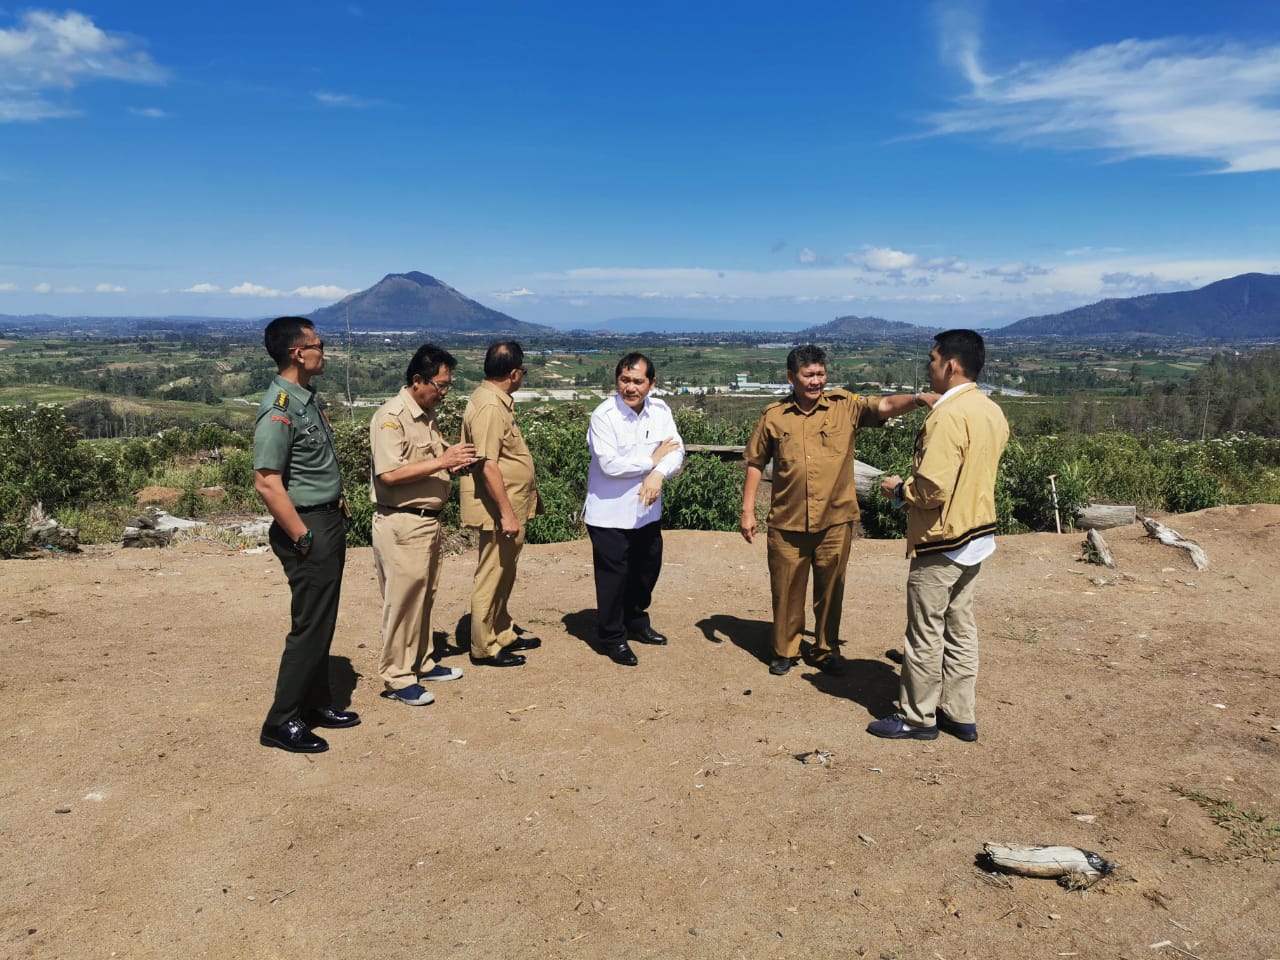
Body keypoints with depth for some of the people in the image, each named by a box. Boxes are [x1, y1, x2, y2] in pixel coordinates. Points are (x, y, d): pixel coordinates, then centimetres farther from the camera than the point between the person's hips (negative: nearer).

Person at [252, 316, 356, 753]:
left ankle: (316, 703, 30)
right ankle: (282, 722, 10)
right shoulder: (279, 410, -20)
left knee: (322, 622, 17)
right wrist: (304, 538, -21)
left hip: (329, 521, 10)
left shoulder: (307, 398, 10)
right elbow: (267, 483, -24)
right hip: (308, 525, -9)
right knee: (310, 626, -2)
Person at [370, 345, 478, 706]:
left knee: (424, 597, 17)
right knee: (403, 601, -1)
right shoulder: (390, 417, -16)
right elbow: (389, 474, -26)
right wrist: (442, 461, -24)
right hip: (401, 524, -9)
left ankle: (422, 662, 30)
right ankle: (397, 678, 10)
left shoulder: (427, 414, 12)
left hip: (428, 520, 9)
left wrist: (453, 463, 3)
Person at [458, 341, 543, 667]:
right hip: (499, 509, -10)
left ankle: (503, 633, 33)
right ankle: (484, 648, 12)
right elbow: (488, 466, -26)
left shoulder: (496, 400, 11)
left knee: (504, 574, 19)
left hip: (510, 506, 10)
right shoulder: (489, 407, -21)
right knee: (492, 576, 1)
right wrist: (506, 513, -25)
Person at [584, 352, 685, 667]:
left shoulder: (660, 411, -1)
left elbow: (677, 450, -10)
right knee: (613, 576, 4)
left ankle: (636, 622, 43)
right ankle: (611, 637, 22)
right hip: (609, 514, -6)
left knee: (647, 569, 20)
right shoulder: (604, 415, -17)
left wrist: (658, 473, -30)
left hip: (647, 510, 6)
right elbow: (610, 464, -25)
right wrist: (652, 458, -15)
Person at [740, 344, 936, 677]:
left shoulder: (846, 406, -3)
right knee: (786, 590, 11)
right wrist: (748, 510, 3)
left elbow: (885, 406, -19)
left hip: (835, 521, 0)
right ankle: (785, 651, 30)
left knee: (830, 590, 13)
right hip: (787, 523, 0)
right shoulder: (773, 415, 0)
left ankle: (826, 650, 31)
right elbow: (756, 462, 6)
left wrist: (917, 398, -39)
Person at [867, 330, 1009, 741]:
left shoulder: (948, 415, -22)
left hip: (941, 542, -9)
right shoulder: (991, 411, 7)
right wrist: (913, 484, 19)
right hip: (977, 535, 9)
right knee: (960, 627, 16)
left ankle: (917, 718, 16)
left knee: (926, 633, 4)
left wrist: (899, 488, -8)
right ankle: (959, 715, 26)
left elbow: (933, 488, -26)